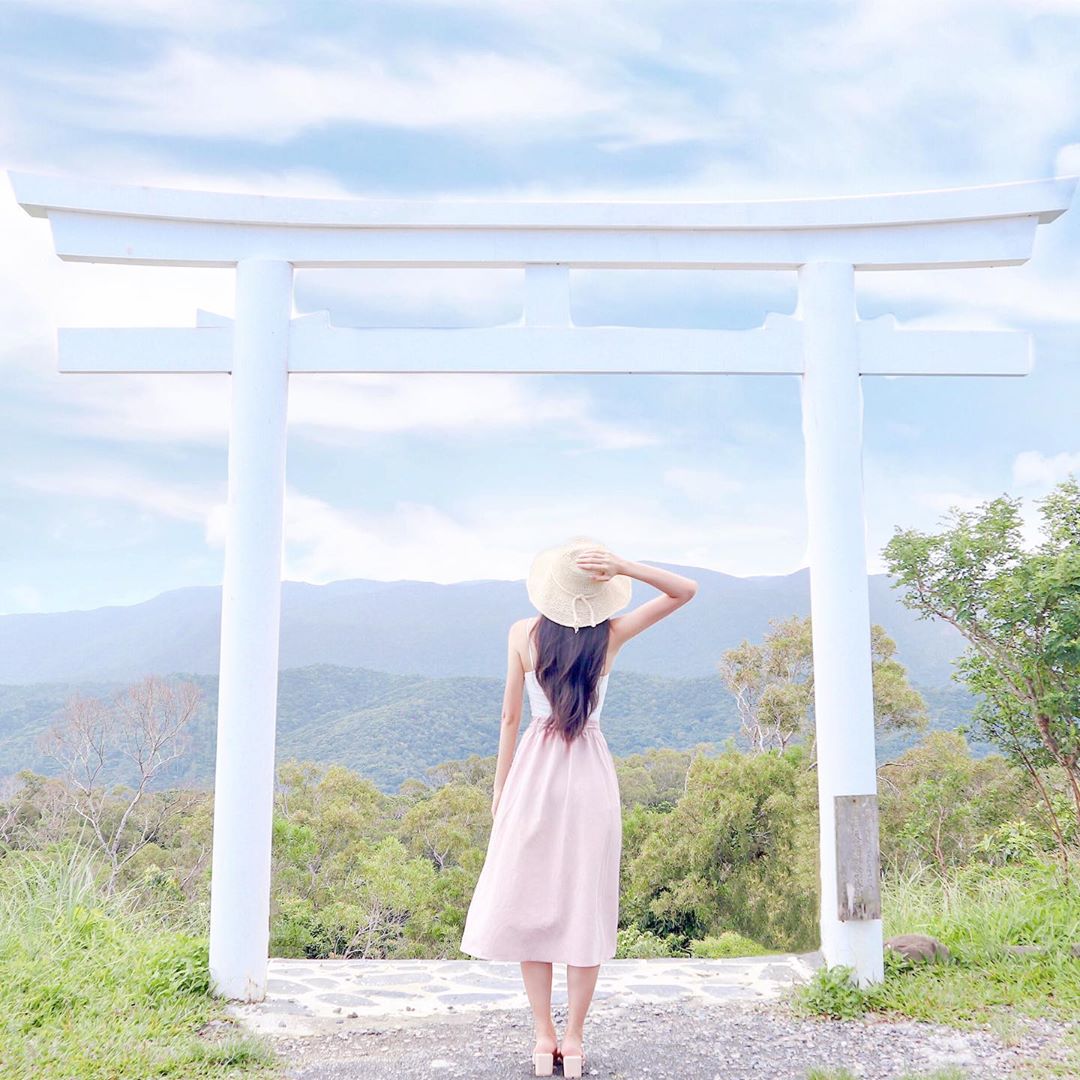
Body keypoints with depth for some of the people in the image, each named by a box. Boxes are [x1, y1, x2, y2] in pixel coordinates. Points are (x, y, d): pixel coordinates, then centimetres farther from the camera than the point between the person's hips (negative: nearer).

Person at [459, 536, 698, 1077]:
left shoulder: (523, 633, -5)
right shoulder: (611, 635, -5)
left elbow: (510, 717, -1)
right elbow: (685, 590, 1)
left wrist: (499, 789, 7)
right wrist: (623, 567, -11)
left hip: (533, 770, 0)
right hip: (590, 773, 0)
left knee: (528, 900, 7)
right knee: (585, 903, 6)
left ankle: (543, 1035, 9)